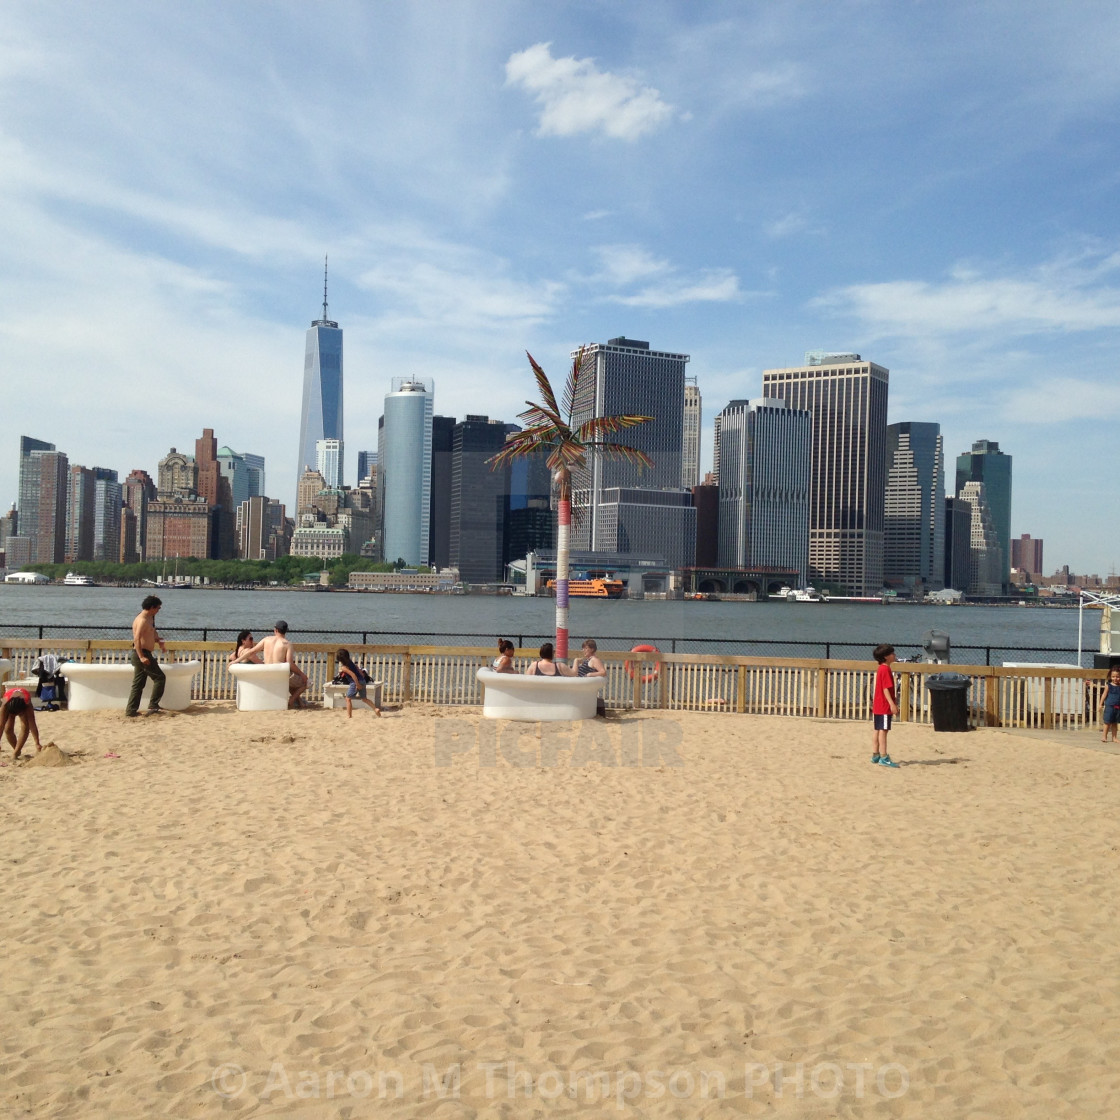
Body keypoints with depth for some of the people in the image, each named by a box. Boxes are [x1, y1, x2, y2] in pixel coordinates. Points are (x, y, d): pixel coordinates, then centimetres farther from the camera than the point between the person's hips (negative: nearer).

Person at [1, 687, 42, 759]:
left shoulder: (28, 705, -42)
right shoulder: (5, 705, -42)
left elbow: (32, 725, -41)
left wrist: (37, 744, -44)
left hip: (24, 705, -1)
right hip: (9, 707, 1)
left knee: (25, 727, -22)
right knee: (8, 729, -15)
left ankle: (16, 753, -19)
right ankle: (17, 751, 6)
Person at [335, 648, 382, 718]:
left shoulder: (343, 667, -15)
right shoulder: (349, 662, 9)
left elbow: (353, 674, -23)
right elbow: (357, 669, 17)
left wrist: (357, 684, -19)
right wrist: (362, 676, 26)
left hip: (356, 682, -8)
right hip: (362, 681, 8)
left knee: (348, 698, 7)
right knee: (363, 698, 20)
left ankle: (349, 716, 9)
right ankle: (376, 709, 12)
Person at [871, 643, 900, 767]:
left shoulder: (881, 669, 16)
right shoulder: (886, 669, -15)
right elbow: (886, 689, -21)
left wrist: (894, 702, 27)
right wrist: (892, 704, -24)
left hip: (878, 706, 10)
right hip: (884, 706, -10)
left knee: (878, 731, 12)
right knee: (883, 730, -9)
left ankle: (875, 755, 17)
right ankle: (883, 758, -8)